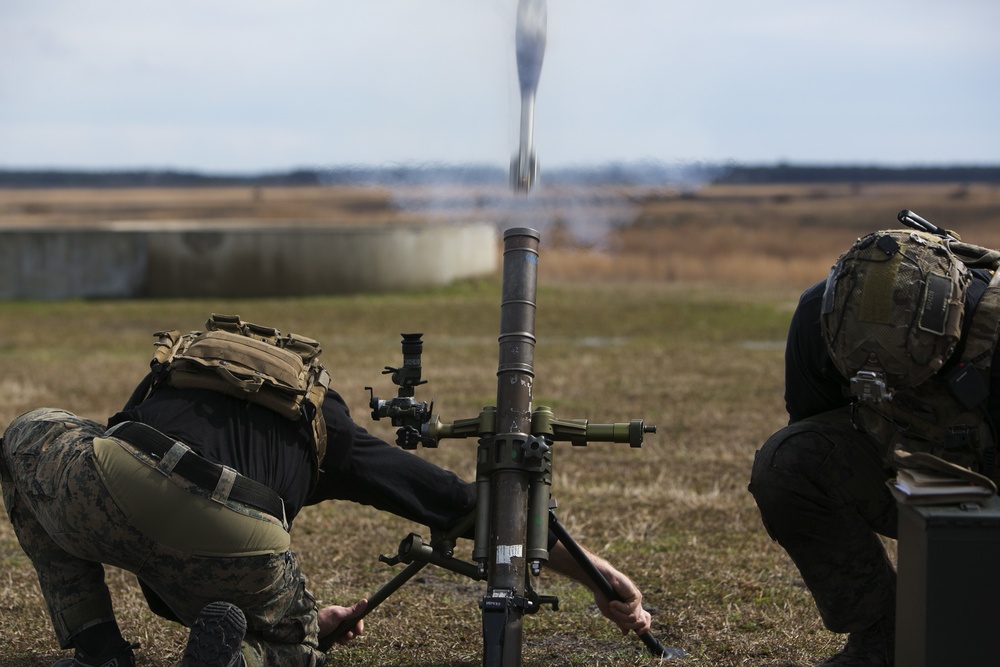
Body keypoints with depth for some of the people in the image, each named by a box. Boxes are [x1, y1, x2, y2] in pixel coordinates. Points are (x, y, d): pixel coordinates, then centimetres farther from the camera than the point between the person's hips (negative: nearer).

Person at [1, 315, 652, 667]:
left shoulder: (164, 385, 41)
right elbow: (466, 501, 30)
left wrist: (309, 613, 51)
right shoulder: (327, 427, 34)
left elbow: (167, 591, 46)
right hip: (235, 553, 0)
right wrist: (597, 572, 36)